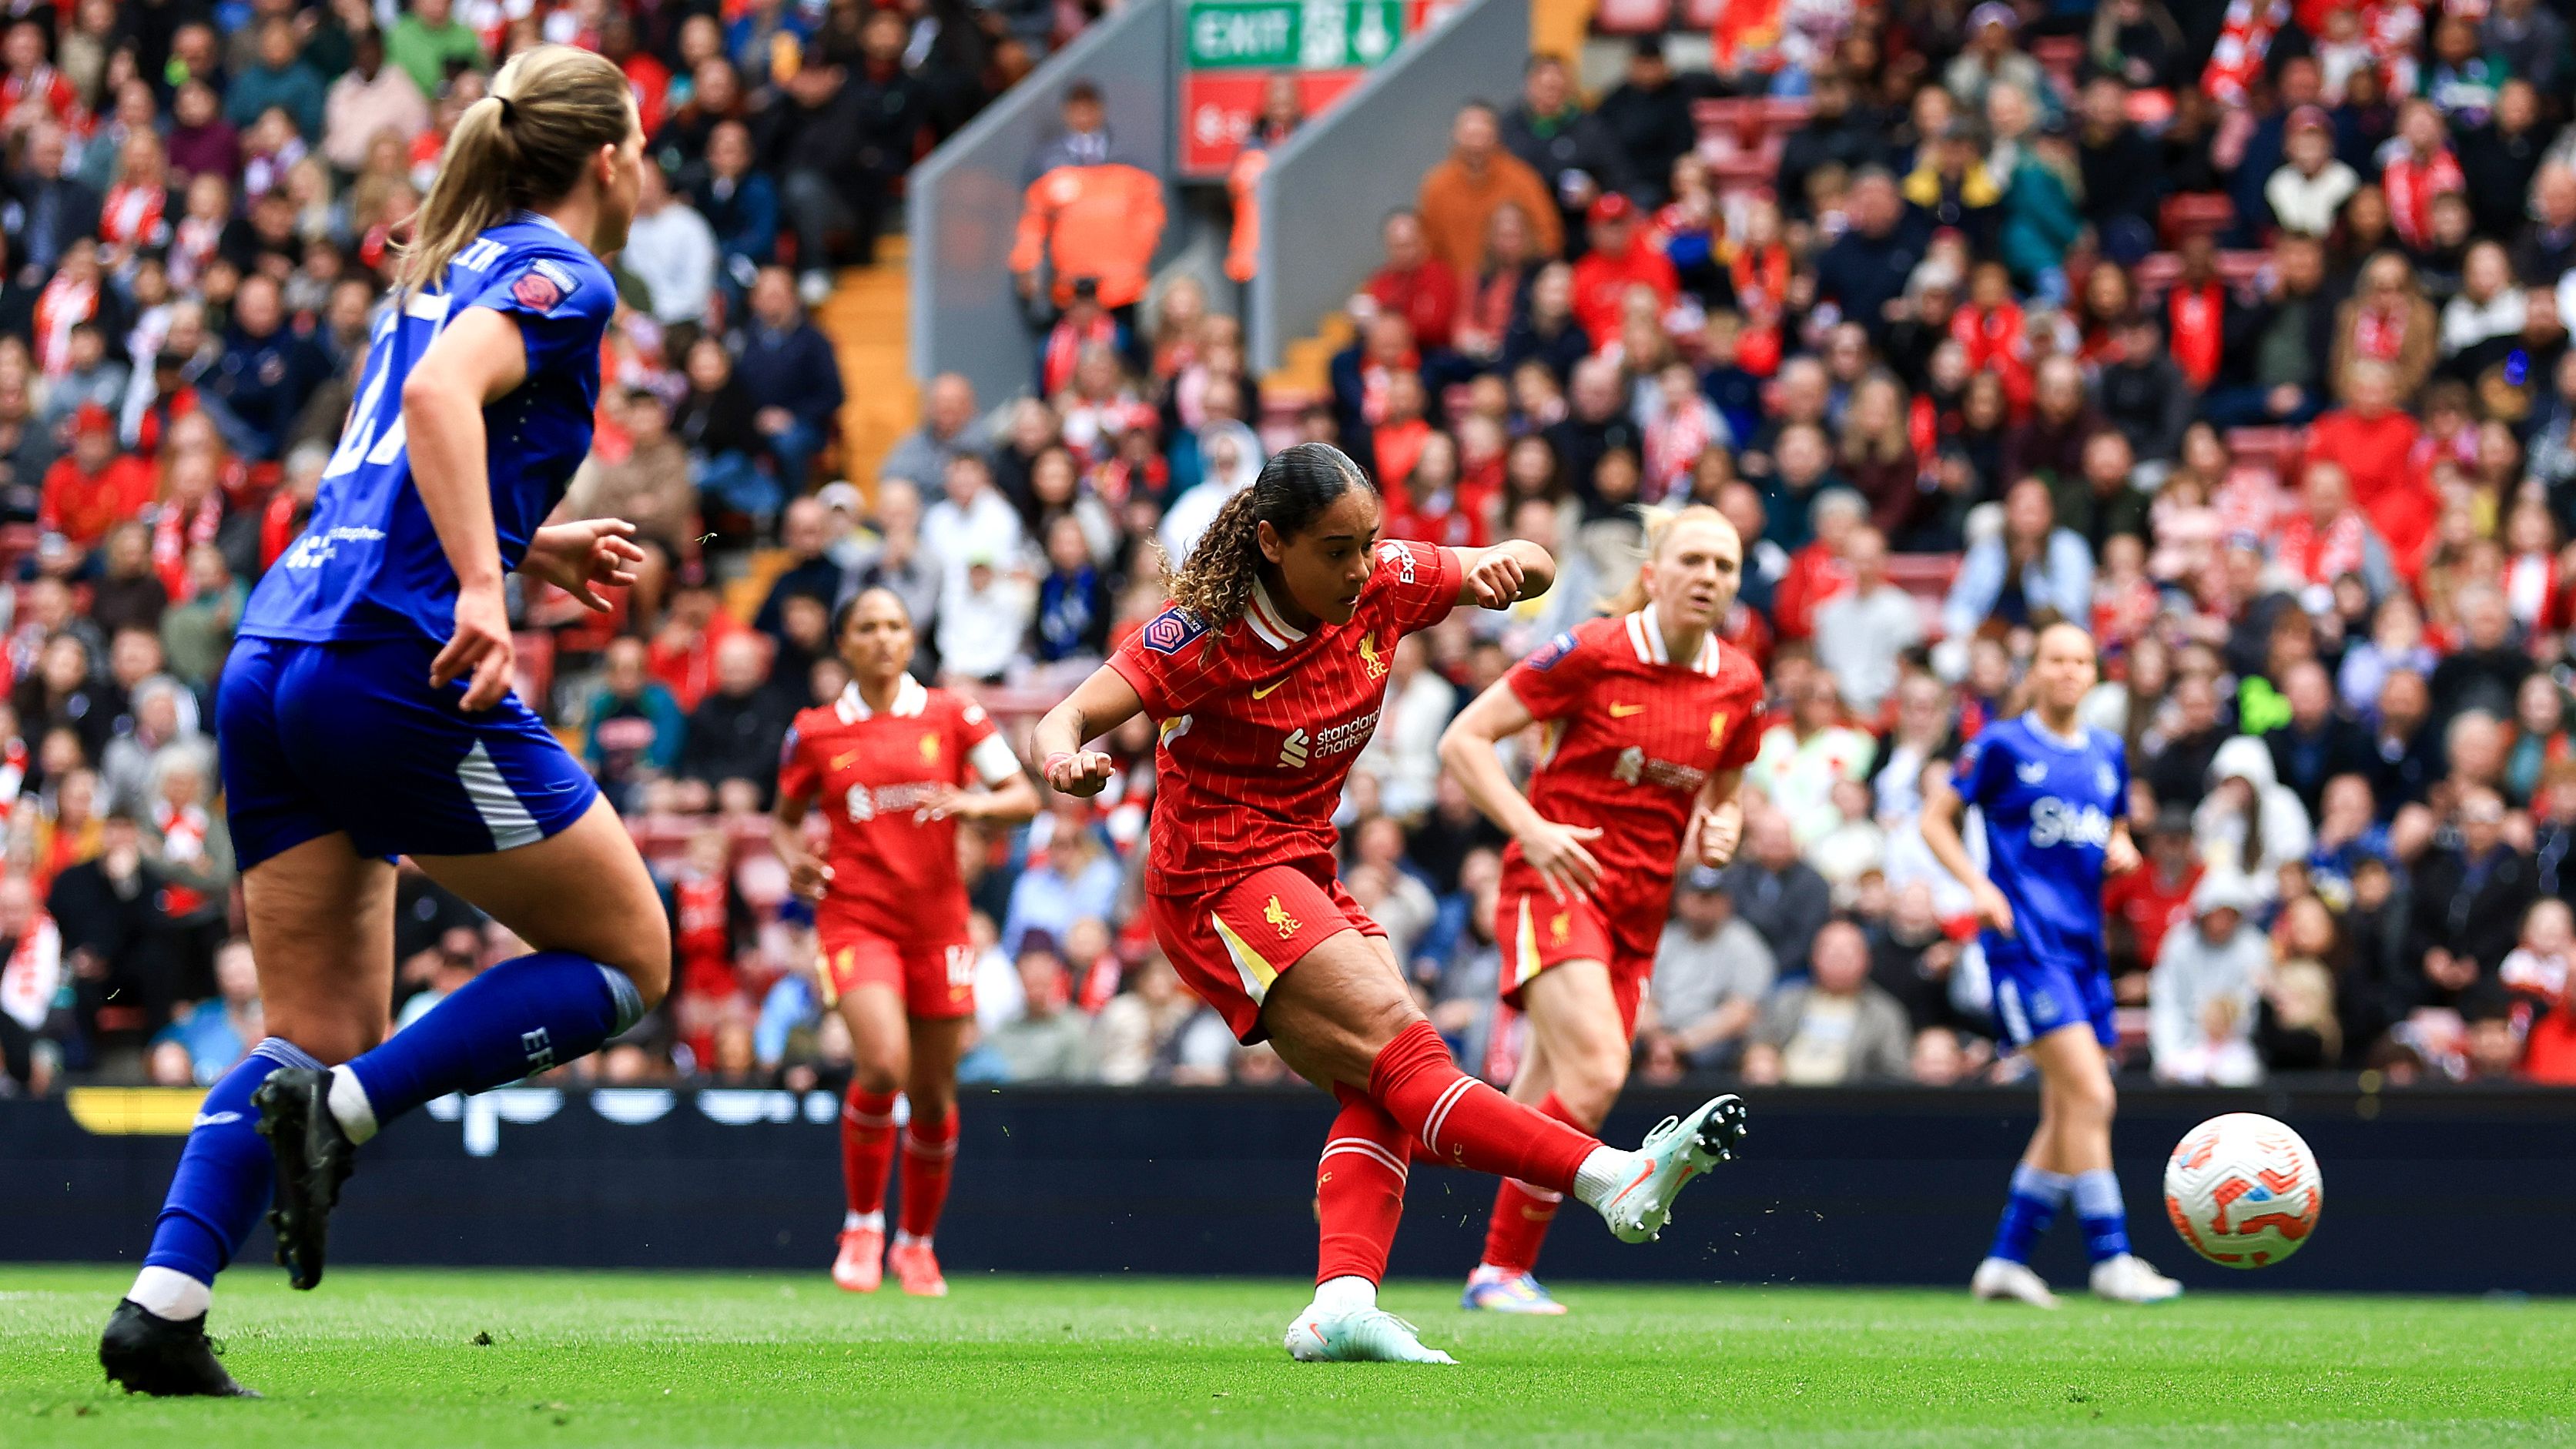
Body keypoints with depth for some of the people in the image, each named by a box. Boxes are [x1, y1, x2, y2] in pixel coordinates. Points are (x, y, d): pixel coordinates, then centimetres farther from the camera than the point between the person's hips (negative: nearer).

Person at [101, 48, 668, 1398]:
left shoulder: (442, 271, 24)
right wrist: (482, 589, -27)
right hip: (400, 665, -8)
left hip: (271, 663, 8)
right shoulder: (559, 277, -2)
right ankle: (345, 1106, -11)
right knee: (628, 954, 6)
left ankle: (163, 1301, -7)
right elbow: (443, 393, -21)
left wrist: (533, 545, 32)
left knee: (321, 1030, 10)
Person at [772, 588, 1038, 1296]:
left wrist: (976, 803, -18)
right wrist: (792, 857, -3)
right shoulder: (815, 733, 5)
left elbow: (1026, 799, 2)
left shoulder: (953, 716, 4)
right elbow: (784, 817, 19)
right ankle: (862, 1224, -4)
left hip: (937, 919, 2)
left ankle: (916, 1243, 27)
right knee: (882, 1065, -24)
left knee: (934, 1095, 5)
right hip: (855, 913, -2)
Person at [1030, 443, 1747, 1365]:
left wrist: (1509, 563, -17)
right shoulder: (1204, 634, -19)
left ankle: (1343, 1301, -24)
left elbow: (1534, 570, 8)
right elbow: (1069, 719, -24)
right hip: (1219, 883, -8)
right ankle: (1611, 1178, -34)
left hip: (1305, 883, 8)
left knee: (1380, 1092, -13)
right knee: (1398, 1044, -23)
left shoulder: (1385, 585, -3)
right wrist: (1065, 757, -48)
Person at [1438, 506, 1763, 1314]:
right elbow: (1464, 740, -7)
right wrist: (1531, 829, -19)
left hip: (1641, 908, 6)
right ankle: (1502, 1269, -13)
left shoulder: (1739, 685, 5)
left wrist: (1719, 831, -2)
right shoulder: (1591, 654, -11)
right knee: (1596, 1073, -22)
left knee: (1546, 1106, 6)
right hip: (1558, 884, -6)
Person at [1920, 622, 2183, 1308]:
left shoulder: (2107, 753, 14)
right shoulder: (2003, 747, -2)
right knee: (2090, 1097, -17)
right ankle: (2110, 1259, -14)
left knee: (2067, 1112, 7)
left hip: (2084, 943, 7)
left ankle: (2005, 1261, 16)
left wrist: (2121, 849, 3)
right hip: (2026, 942, -7)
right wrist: (1980, 886, -12)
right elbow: (1935, 819, 2)